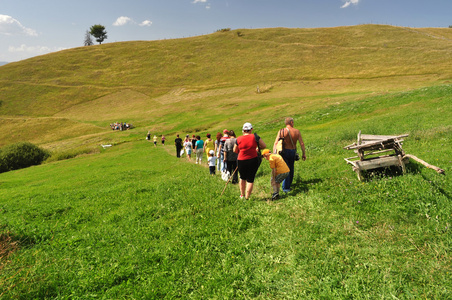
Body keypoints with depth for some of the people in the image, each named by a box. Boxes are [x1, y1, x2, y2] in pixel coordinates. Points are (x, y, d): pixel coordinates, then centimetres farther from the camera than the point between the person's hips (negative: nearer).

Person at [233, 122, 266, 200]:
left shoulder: (238, 139, -3)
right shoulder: (255, 137, -6)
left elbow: (235, 151, 9)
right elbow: (264, 146, 1)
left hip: (241, 161, 2)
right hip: (253, 160, -2)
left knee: (242, 178, 22)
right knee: (250, 180, 8)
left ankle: (242, 195, 33)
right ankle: (247, 197, 10)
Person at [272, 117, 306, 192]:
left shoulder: (281, 131, -8)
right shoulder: (297, 131, -4)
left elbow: (275, 143, -14)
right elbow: (302, 144, -4)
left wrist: (274, 154, -14)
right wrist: (304, 153, 5)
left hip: (284, 152, -2)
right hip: (293, 152, 2)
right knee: (291, 168, 20)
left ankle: (286, 187, -8)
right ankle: (289, 184, 33)